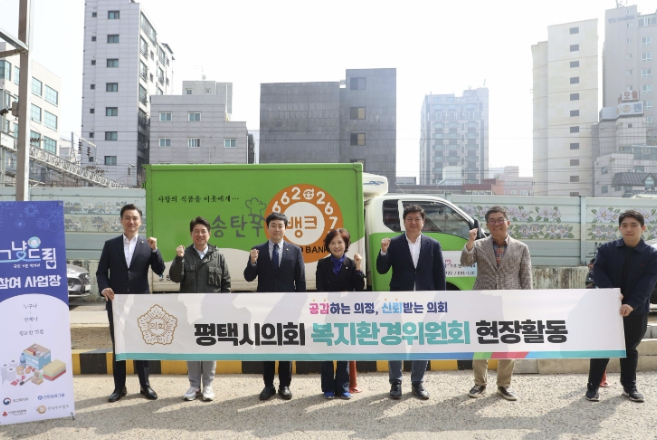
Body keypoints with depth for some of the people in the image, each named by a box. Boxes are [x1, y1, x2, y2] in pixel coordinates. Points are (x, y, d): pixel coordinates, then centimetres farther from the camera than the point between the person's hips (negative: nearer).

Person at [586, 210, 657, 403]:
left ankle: (629, 386, 28)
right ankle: (593, 386, 12)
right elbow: (598, 272, -7)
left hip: (636, 310, 1)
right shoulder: (606, 249, -1)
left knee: (630, 348, 14)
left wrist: (632, 304, -25)